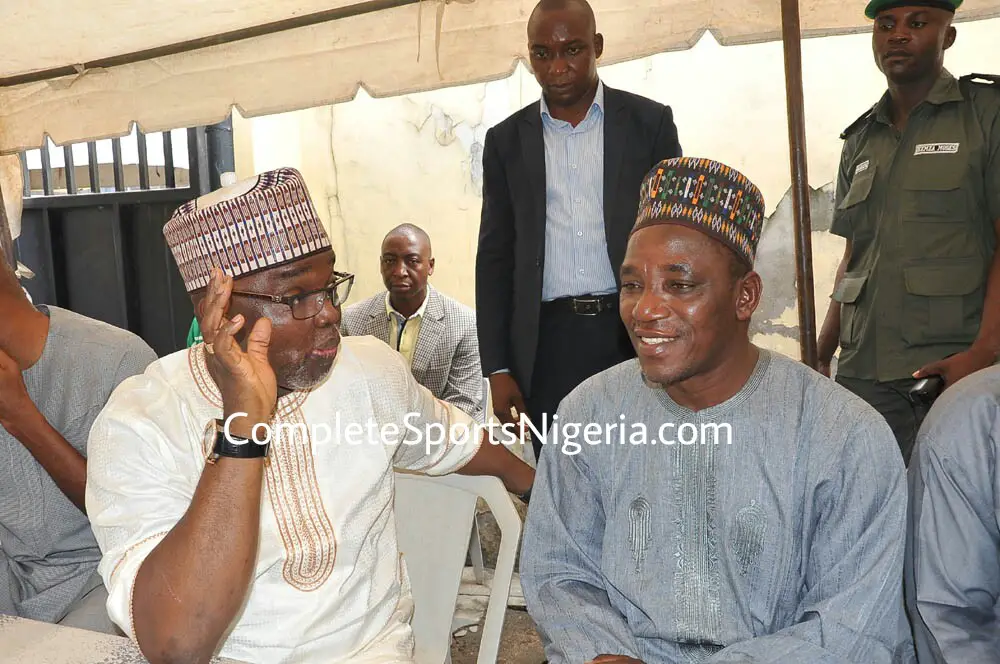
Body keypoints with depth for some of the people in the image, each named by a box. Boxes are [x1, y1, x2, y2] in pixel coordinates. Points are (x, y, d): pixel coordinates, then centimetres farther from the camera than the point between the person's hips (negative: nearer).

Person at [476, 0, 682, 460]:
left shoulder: (650, 122, 4)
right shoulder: (507, 140, 8)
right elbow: (495, 257, 8)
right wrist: (497, 368, 3)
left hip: (634, 334, -1)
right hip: (547, 343, 1)